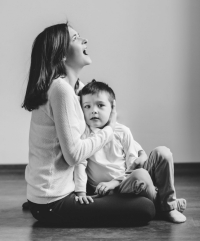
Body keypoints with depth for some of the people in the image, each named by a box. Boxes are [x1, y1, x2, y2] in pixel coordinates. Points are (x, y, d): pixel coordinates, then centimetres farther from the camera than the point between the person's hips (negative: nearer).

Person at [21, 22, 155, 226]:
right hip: (53, 204, -9)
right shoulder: (61, 88, -20)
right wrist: (109, 129, -9)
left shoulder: (75, 86, 11)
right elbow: (73, 154, -22)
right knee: (146, 209, -12)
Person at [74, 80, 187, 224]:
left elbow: (132, 165, 1)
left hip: (125, 180, 5)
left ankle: (169, 202, -4)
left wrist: (115, 182, -14)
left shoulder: (122, 132, 0)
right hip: (109, 191, -4)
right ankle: (161, 207, -5)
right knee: (140, 176, -35)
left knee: (162, 152, -10)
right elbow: (79, 164, -13)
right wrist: (81, 191, -23)